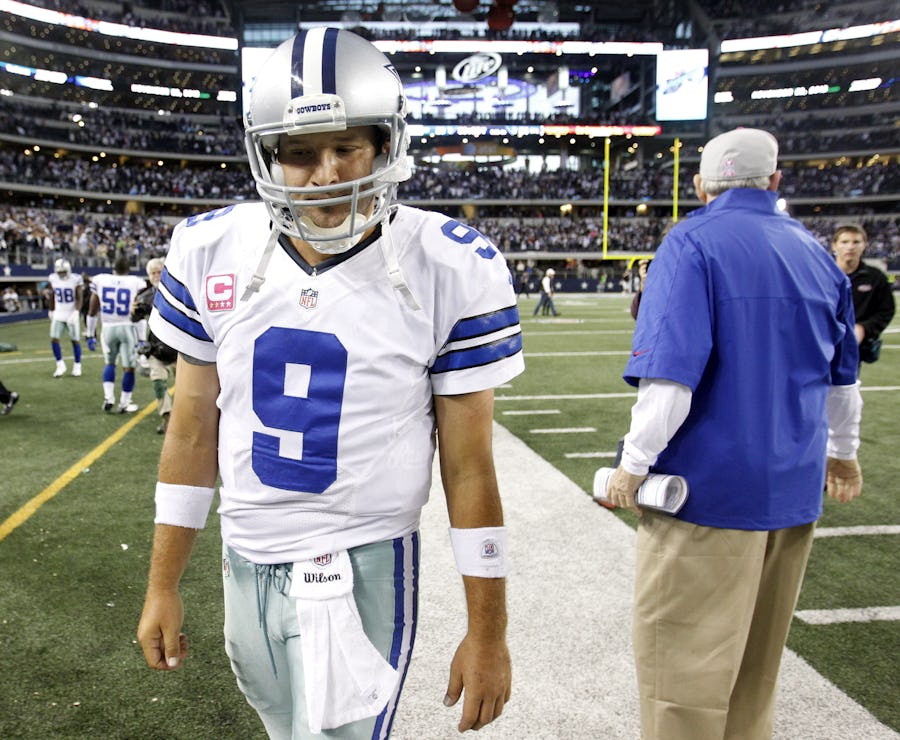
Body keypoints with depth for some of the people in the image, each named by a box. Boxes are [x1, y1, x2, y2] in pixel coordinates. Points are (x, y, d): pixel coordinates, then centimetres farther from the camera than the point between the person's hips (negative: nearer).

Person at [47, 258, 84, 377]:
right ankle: (60, 365, 9)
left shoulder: (75, 280, -11)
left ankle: (77, 366, 17)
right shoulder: (53, 279, -1)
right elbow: (52, 297, 12)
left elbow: (79, 298, -9)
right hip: (58, 314, 3)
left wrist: (76, 312, -21)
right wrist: (51, 311, 18)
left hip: (72, 314, -3)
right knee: (54, 339, -6)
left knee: (75, 340, 3)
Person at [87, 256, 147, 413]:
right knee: (128, 367, 9)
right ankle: (124, 404, 14)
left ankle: (108, 398, 13)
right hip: (128, 328, -2)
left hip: (108, 328, 3)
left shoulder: (99, 280, 1)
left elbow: (92, 312, 5)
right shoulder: (137, 283, -6)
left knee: (110, 363, 23)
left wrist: (91, 334, 14)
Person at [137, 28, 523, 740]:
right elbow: (193, 432, 4)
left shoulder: (451, 271, -16)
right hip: (246, 560, 5)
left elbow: (469, 466, -10)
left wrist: (488, 631, -4)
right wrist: (163, 585, 9)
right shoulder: (211, 252, -5)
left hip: (364, 568, -4)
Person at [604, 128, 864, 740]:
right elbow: (842, 375, 19)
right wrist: (841, 451, 33)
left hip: (709, 483, -7)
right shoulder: (816, 252, 9)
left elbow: (672, 373, -22)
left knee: (683, 651, 5)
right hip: (794, 484, 7)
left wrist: (634, 464, -13)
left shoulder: (693, 243, -11)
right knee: (757, 652, 21)